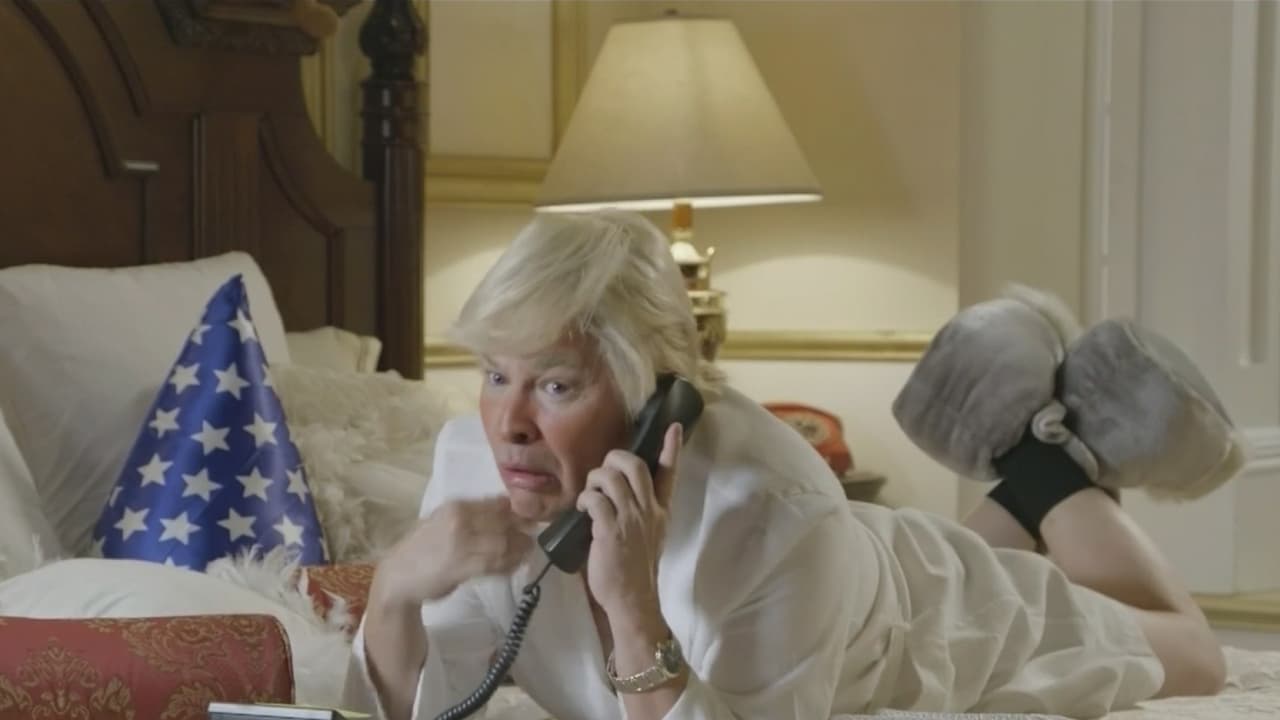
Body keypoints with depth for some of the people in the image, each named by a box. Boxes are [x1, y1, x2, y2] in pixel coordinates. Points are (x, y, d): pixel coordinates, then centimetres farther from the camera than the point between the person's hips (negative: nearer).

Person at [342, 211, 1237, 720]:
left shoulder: (772, 518, -47)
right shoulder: (476, 462, -33)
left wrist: (636, 609, -59)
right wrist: (393, 593, -45)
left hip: (925, 624, -4)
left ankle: (1048, 455, 31)